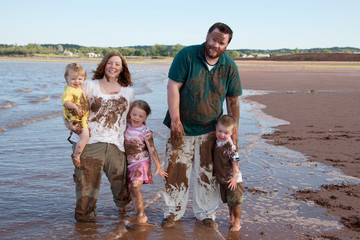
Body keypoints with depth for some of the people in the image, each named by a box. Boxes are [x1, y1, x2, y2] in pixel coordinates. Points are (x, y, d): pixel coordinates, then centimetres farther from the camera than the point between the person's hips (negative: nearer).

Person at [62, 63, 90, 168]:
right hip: (75, 119, -10)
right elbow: (66, 102, -32)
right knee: (85, 136, -20)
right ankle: (76, 156, -10)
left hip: (83, 118, 10)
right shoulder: (69, 90, -17)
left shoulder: (79, 89, 14)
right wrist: (75, 106, -44)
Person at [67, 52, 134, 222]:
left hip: (116, 146, 2)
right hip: (91, 144, -1)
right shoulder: (89, 86, 9)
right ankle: (86, 212, 27)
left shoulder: (128, 91, 15)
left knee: (123, 199, 3)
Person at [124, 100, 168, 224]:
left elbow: (152, 149, -9)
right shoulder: (126, 127, 4)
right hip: (129, 163, 6)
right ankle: (138, 213, 19)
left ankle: (142, 215, -14)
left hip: (141, 162, -6)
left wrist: (158, 166, -10)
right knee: (131, 188, 6)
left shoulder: (145, 131, -10)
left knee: (135, 186, -21)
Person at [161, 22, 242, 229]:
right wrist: (175, 119, -17)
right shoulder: (187, 55, -11)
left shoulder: (230, 67, -3)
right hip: (182, 126, -1)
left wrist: (234, 130, 4)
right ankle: (173, 211, 21)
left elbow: (233, 101, 5)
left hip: (210, 130, 2)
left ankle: (206, 213, 25)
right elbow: (173, 86, -13)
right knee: (177, 170, 4)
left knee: (207, 173, 7)